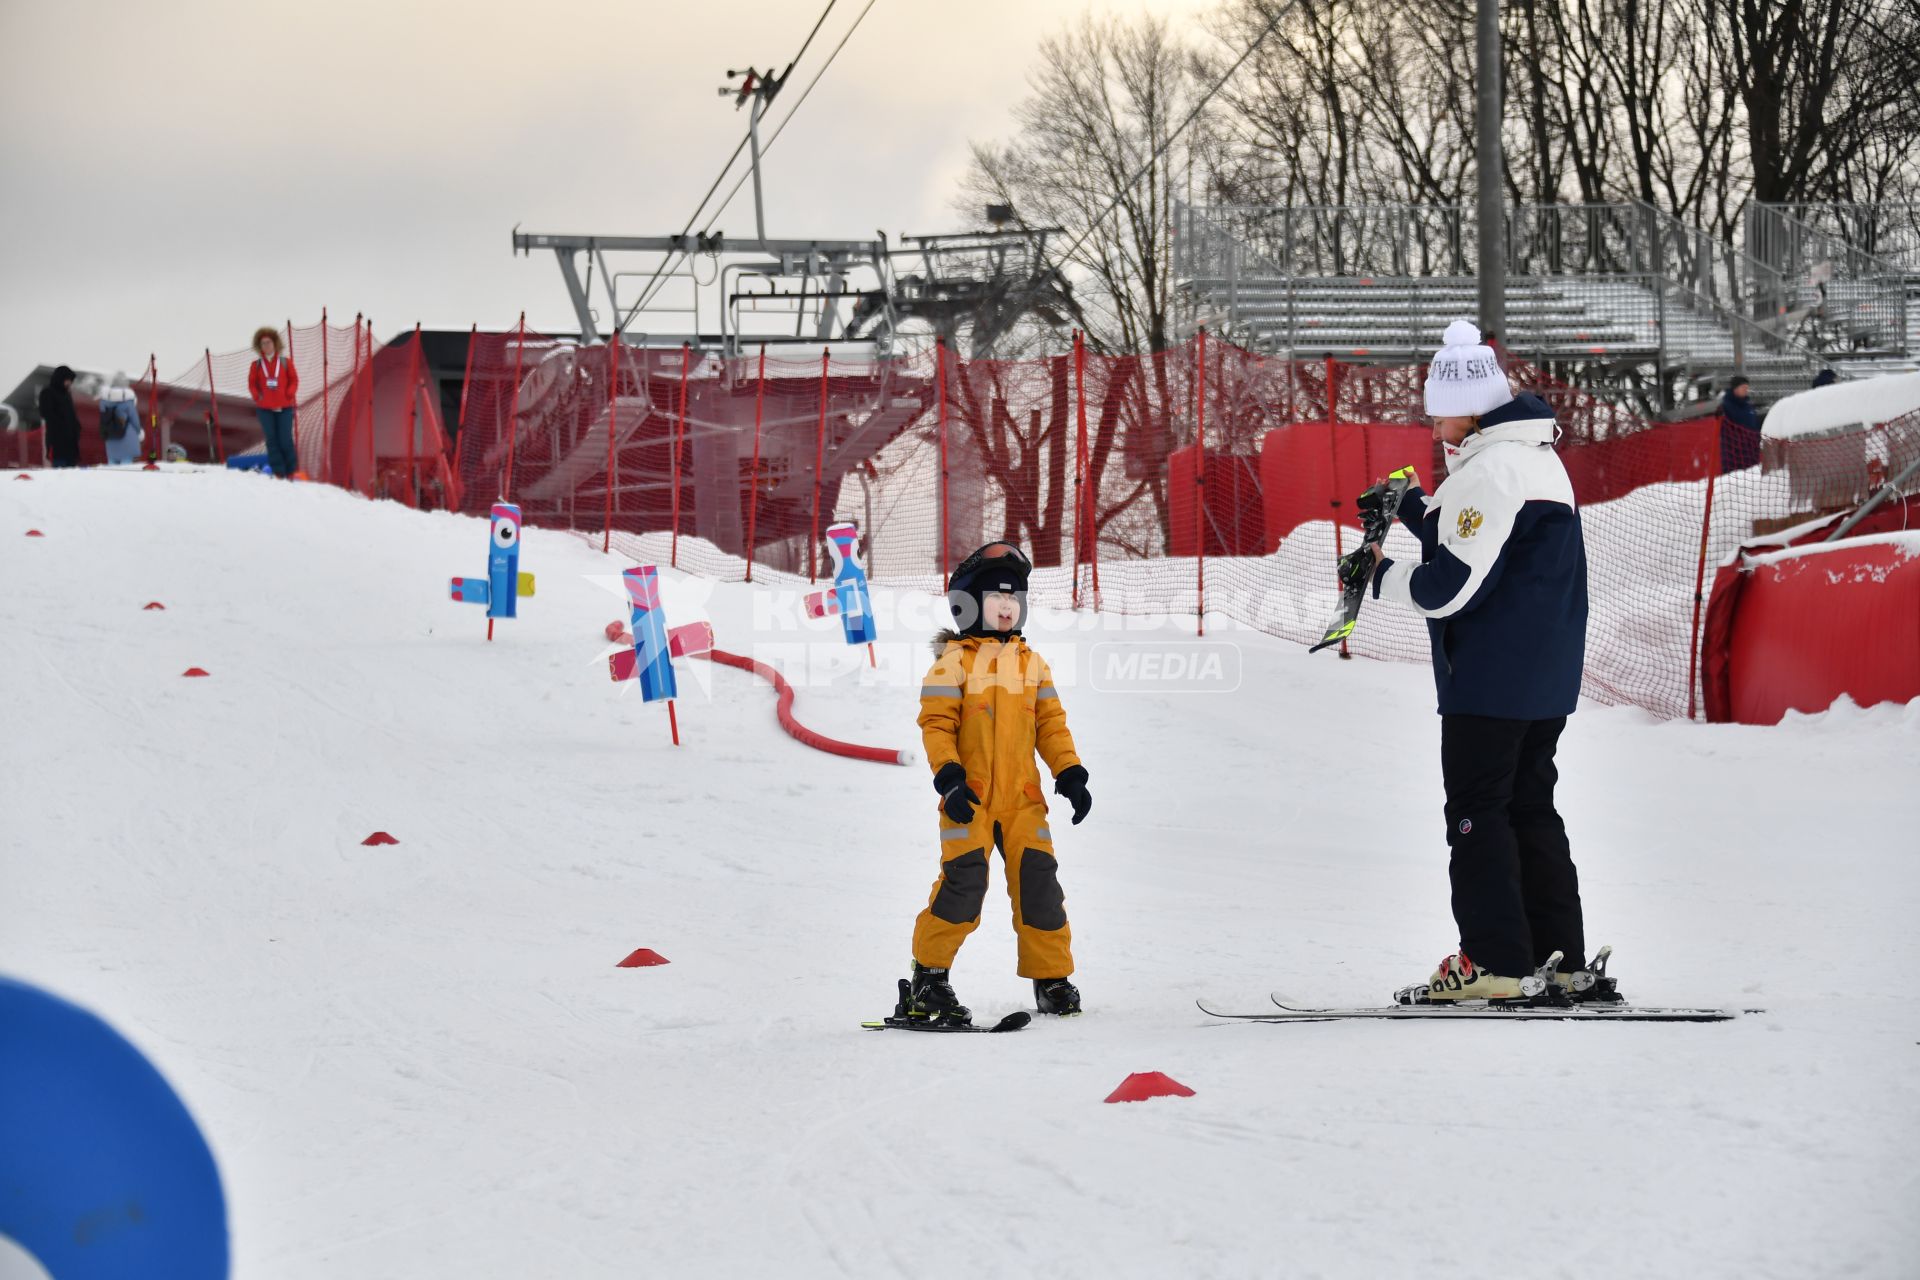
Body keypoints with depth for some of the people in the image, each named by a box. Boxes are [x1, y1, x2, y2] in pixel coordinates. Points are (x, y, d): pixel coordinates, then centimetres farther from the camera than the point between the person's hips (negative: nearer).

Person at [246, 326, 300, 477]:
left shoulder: (285, 362, 2)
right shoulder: (257, 365, 5)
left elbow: (294, 380, 5)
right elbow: (252, 383, 9)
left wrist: (289, 395, -8)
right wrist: (257, 396, -6)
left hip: (284, 408, -1)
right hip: (265, 408, 1)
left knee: (285, 440, -3)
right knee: (272, 440, -1)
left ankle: (291, 470, 9)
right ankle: (278, 471, 1)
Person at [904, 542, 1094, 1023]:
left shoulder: (1032, 663, 14)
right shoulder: (953, 661, -1)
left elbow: (1051, 724, 15)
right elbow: (936, 725, -6)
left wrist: (1070, 775, 4)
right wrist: (950, 779, -17)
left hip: (1023, 798, 4)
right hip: (970, 800, -4)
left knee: (1038, 880, 0)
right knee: (964, 880, -13)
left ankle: (1051, 978, 10)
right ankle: (929, 978, -2)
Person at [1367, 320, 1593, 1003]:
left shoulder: (1492, 467, -18)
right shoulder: (1537, 456, 15)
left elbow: (1451, 584, -21)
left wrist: (1385, 574, -5)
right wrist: (1415, 508, 8)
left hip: (1491, 679, -10)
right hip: (1547, 678, 10)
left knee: (1477, 811, -3)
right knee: (1531, 808, 14)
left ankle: (1493, 960, -5)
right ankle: (1557, 958, 13)